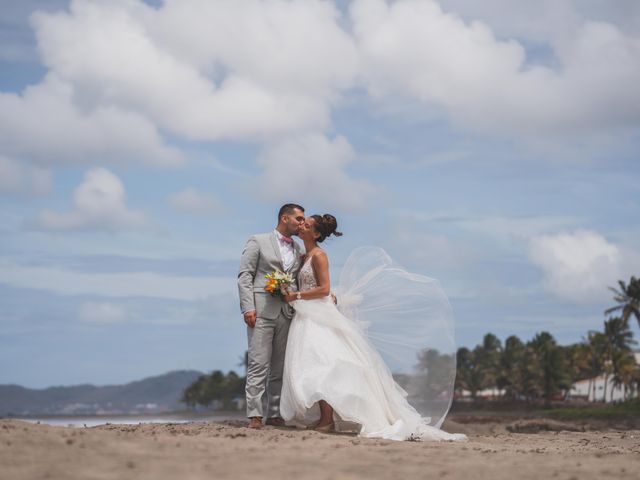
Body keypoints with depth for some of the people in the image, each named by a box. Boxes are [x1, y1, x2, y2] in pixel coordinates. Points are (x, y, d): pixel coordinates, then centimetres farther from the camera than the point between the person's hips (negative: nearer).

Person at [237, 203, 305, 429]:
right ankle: (254, 415, -9)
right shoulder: (258, 242, 3)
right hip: (261, 311, -5)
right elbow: (245, 275, -2)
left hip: (287, 314, 5)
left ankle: (274, 414, 9)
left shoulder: (298, 250, 18)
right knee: (258, 364, -8)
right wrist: (248, 307, -12)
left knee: (280, 368, 5)